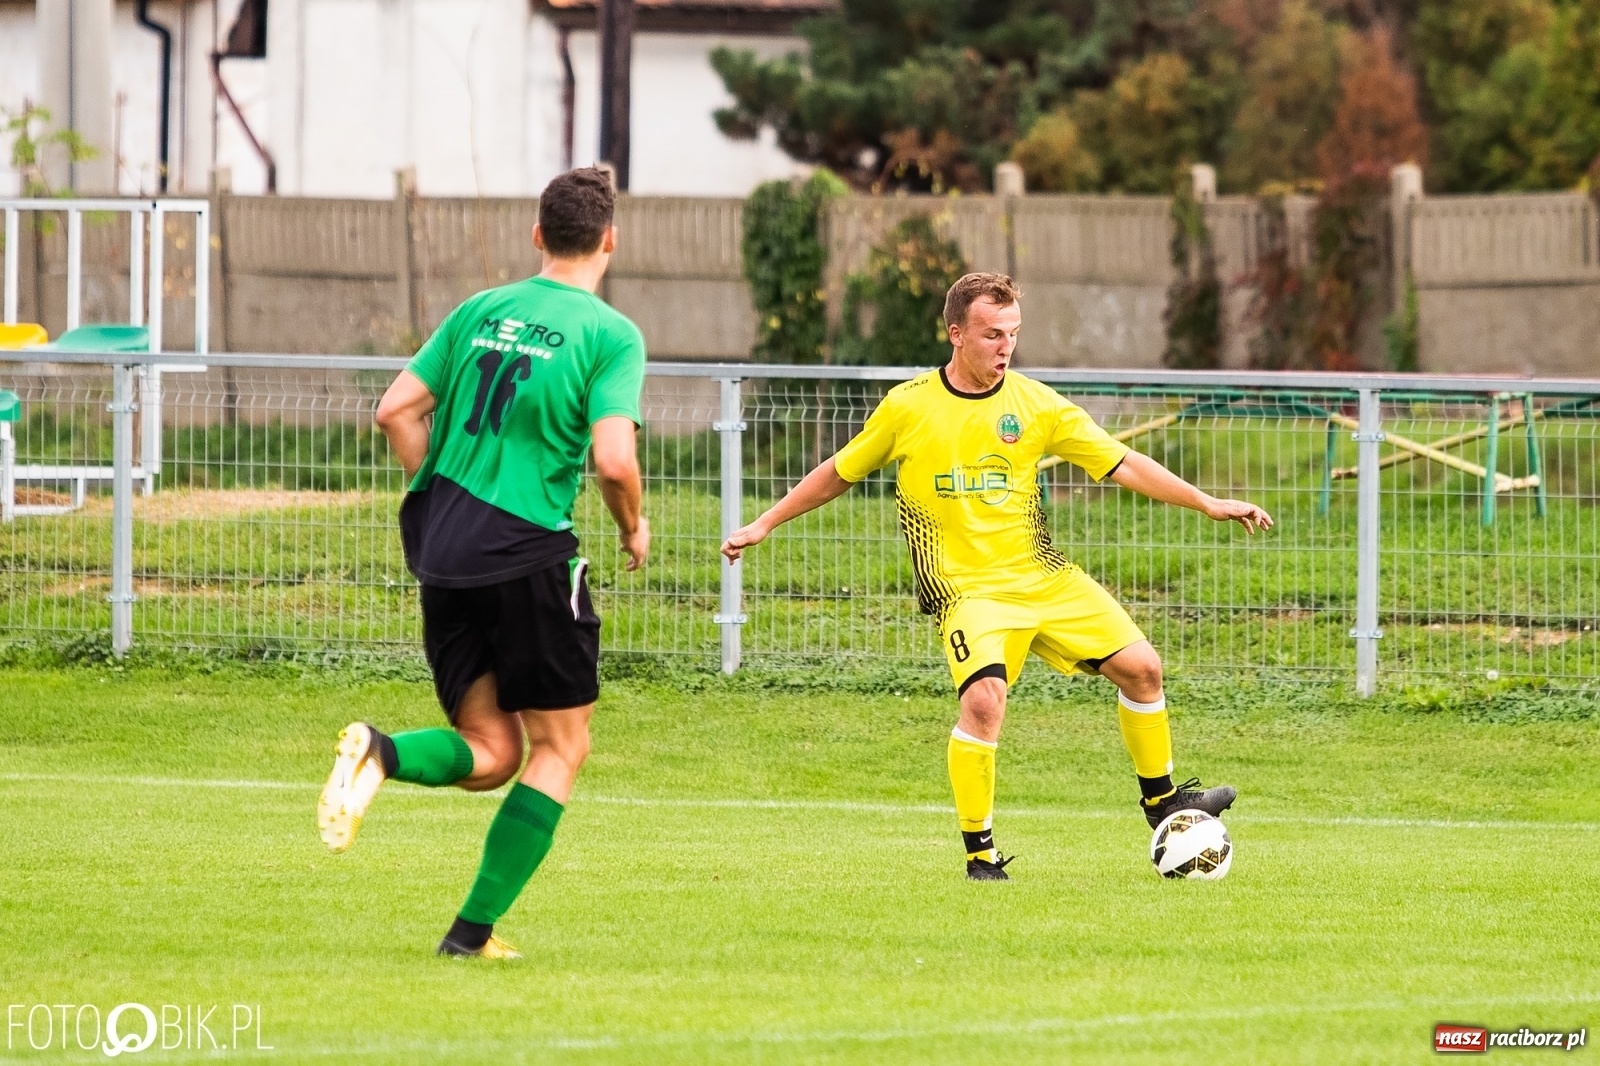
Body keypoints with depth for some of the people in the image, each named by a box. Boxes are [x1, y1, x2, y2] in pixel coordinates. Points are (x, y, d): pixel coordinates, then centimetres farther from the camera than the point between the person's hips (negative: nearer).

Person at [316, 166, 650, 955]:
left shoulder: (479, 312, 11)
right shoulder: (611, 335, -6)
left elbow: (396, 411, 8)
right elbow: (614, 460, -16)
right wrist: (634, 529, 4)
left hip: (443, 556, 6)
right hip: (529, 556, -5)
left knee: (489, 755, 13)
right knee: (560, 748, 9)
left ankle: (382, 754, -18)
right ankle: (474, 929, 2)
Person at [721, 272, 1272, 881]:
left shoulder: (1034, 404, 0)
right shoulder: (908, 407, -3)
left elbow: (1123, 465, 1)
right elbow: (840, 472, 11)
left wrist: (1207, 504, -7)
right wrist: (765, 524, 14)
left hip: (1044, 575, 4)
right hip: (968, 588, -4)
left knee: (1139, 666, 0)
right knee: (984, 699, -27)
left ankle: (1160, 798, 24)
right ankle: (979, 853, -13)